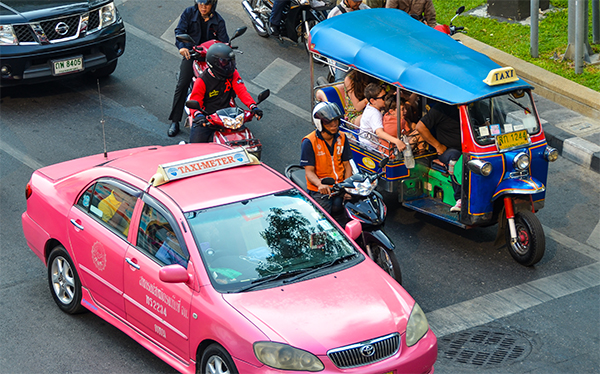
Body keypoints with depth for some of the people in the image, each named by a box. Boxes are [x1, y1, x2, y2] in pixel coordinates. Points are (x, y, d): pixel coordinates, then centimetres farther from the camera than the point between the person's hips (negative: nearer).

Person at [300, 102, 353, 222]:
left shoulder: (342, 138, 8)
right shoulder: (309, 142, -7)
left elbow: (346, 164, 11)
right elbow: (309, 171, -10)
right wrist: (320, 184, -30)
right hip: (319, 188, -4)